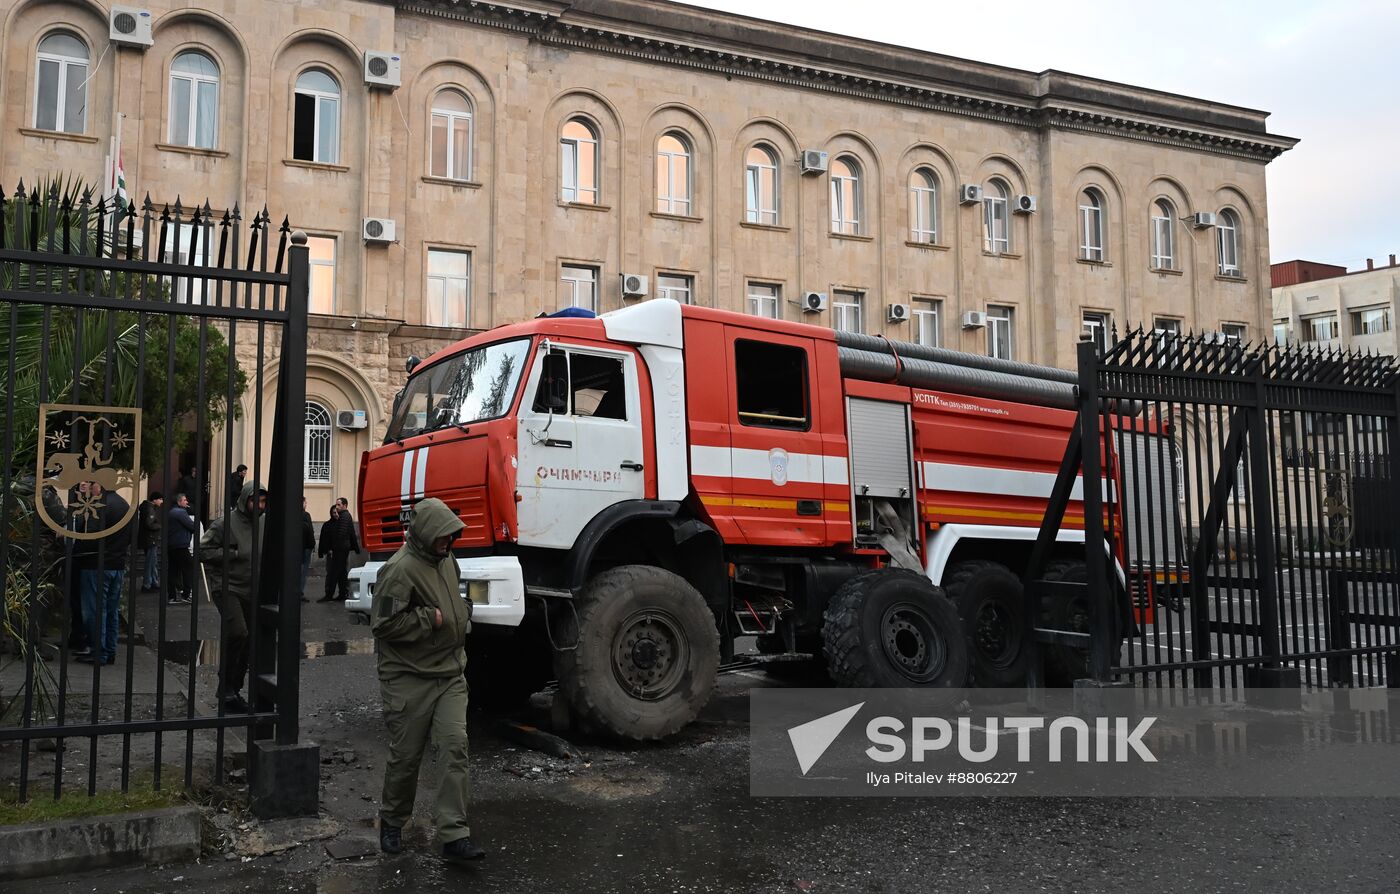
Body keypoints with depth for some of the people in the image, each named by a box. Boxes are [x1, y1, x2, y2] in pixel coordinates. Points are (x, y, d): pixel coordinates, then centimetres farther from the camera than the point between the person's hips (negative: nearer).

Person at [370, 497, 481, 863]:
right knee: (406, 756, 6)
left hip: (450, 674, 6)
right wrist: (431, 620, -17)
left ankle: (454, 836, -5)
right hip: (410, 678, -6)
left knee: (455, 748, -6)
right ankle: (392, 825, 30)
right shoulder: (401, 569, -16)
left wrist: (462, 614, 12)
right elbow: (384, 624, -20)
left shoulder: (447, 561, 12)